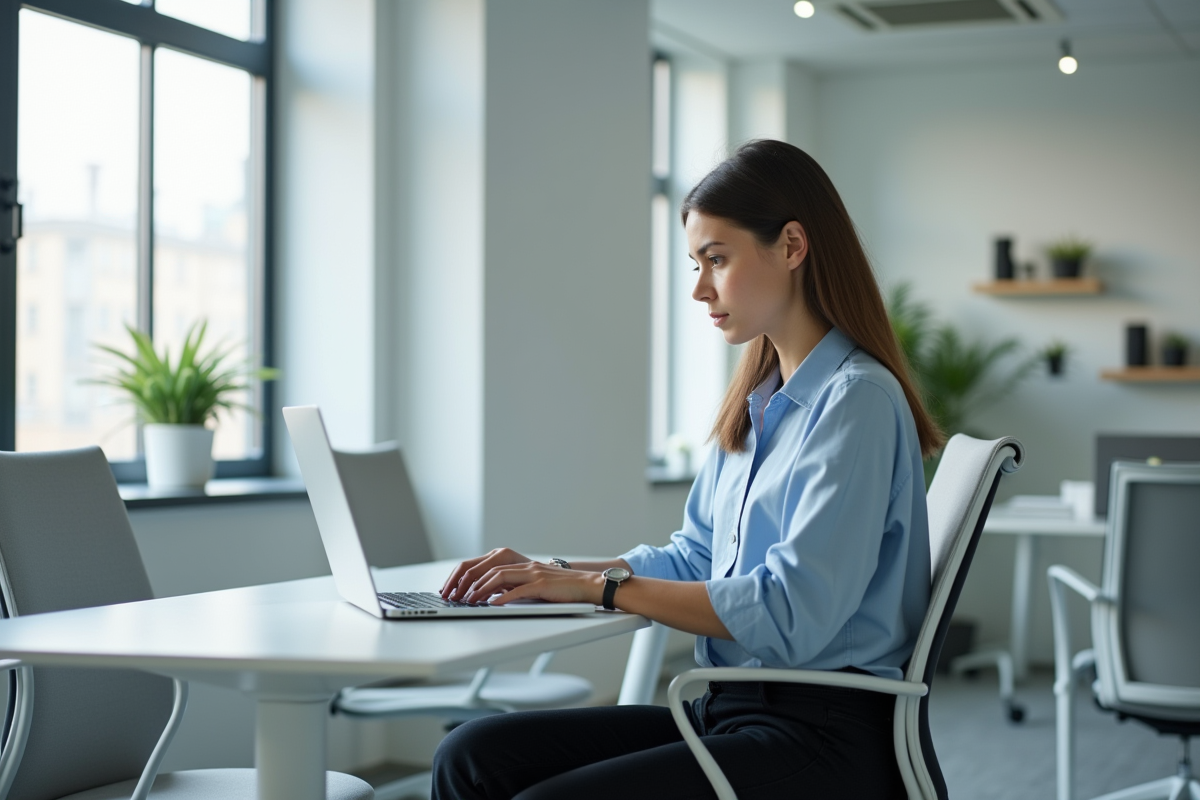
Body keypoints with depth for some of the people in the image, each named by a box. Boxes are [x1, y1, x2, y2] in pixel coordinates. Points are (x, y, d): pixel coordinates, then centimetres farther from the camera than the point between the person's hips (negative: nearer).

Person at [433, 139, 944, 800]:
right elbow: (697, 557, 21)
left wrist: (604, 587, -16)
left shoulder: (856, 399, -12)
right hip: (729, 710, 9)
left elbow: (791, 612, -21)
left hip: (824, 736, -9)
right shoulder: (756, 403, 16)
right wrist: (556, 573, 6)